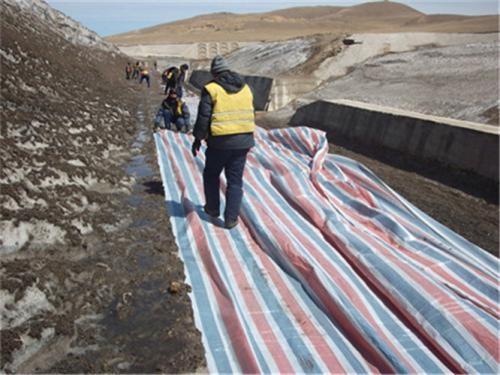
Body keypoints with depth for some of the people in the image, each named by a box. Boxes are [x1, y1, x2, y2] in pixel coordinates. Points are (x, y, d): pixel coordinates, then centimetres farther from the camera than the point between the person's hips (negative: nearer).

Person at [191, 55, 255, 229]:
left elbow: (203, 117, -10)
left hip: (219, 142, -4)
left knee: (211, 175, 19)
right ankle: (231, 218, 8)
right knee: (235, 180, 9)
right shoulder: (245, 88, 10)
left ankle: (212, 209, 31)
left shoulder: (211, 89, -7)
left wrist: (198, 138, 1)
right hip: (243, 141, 4)